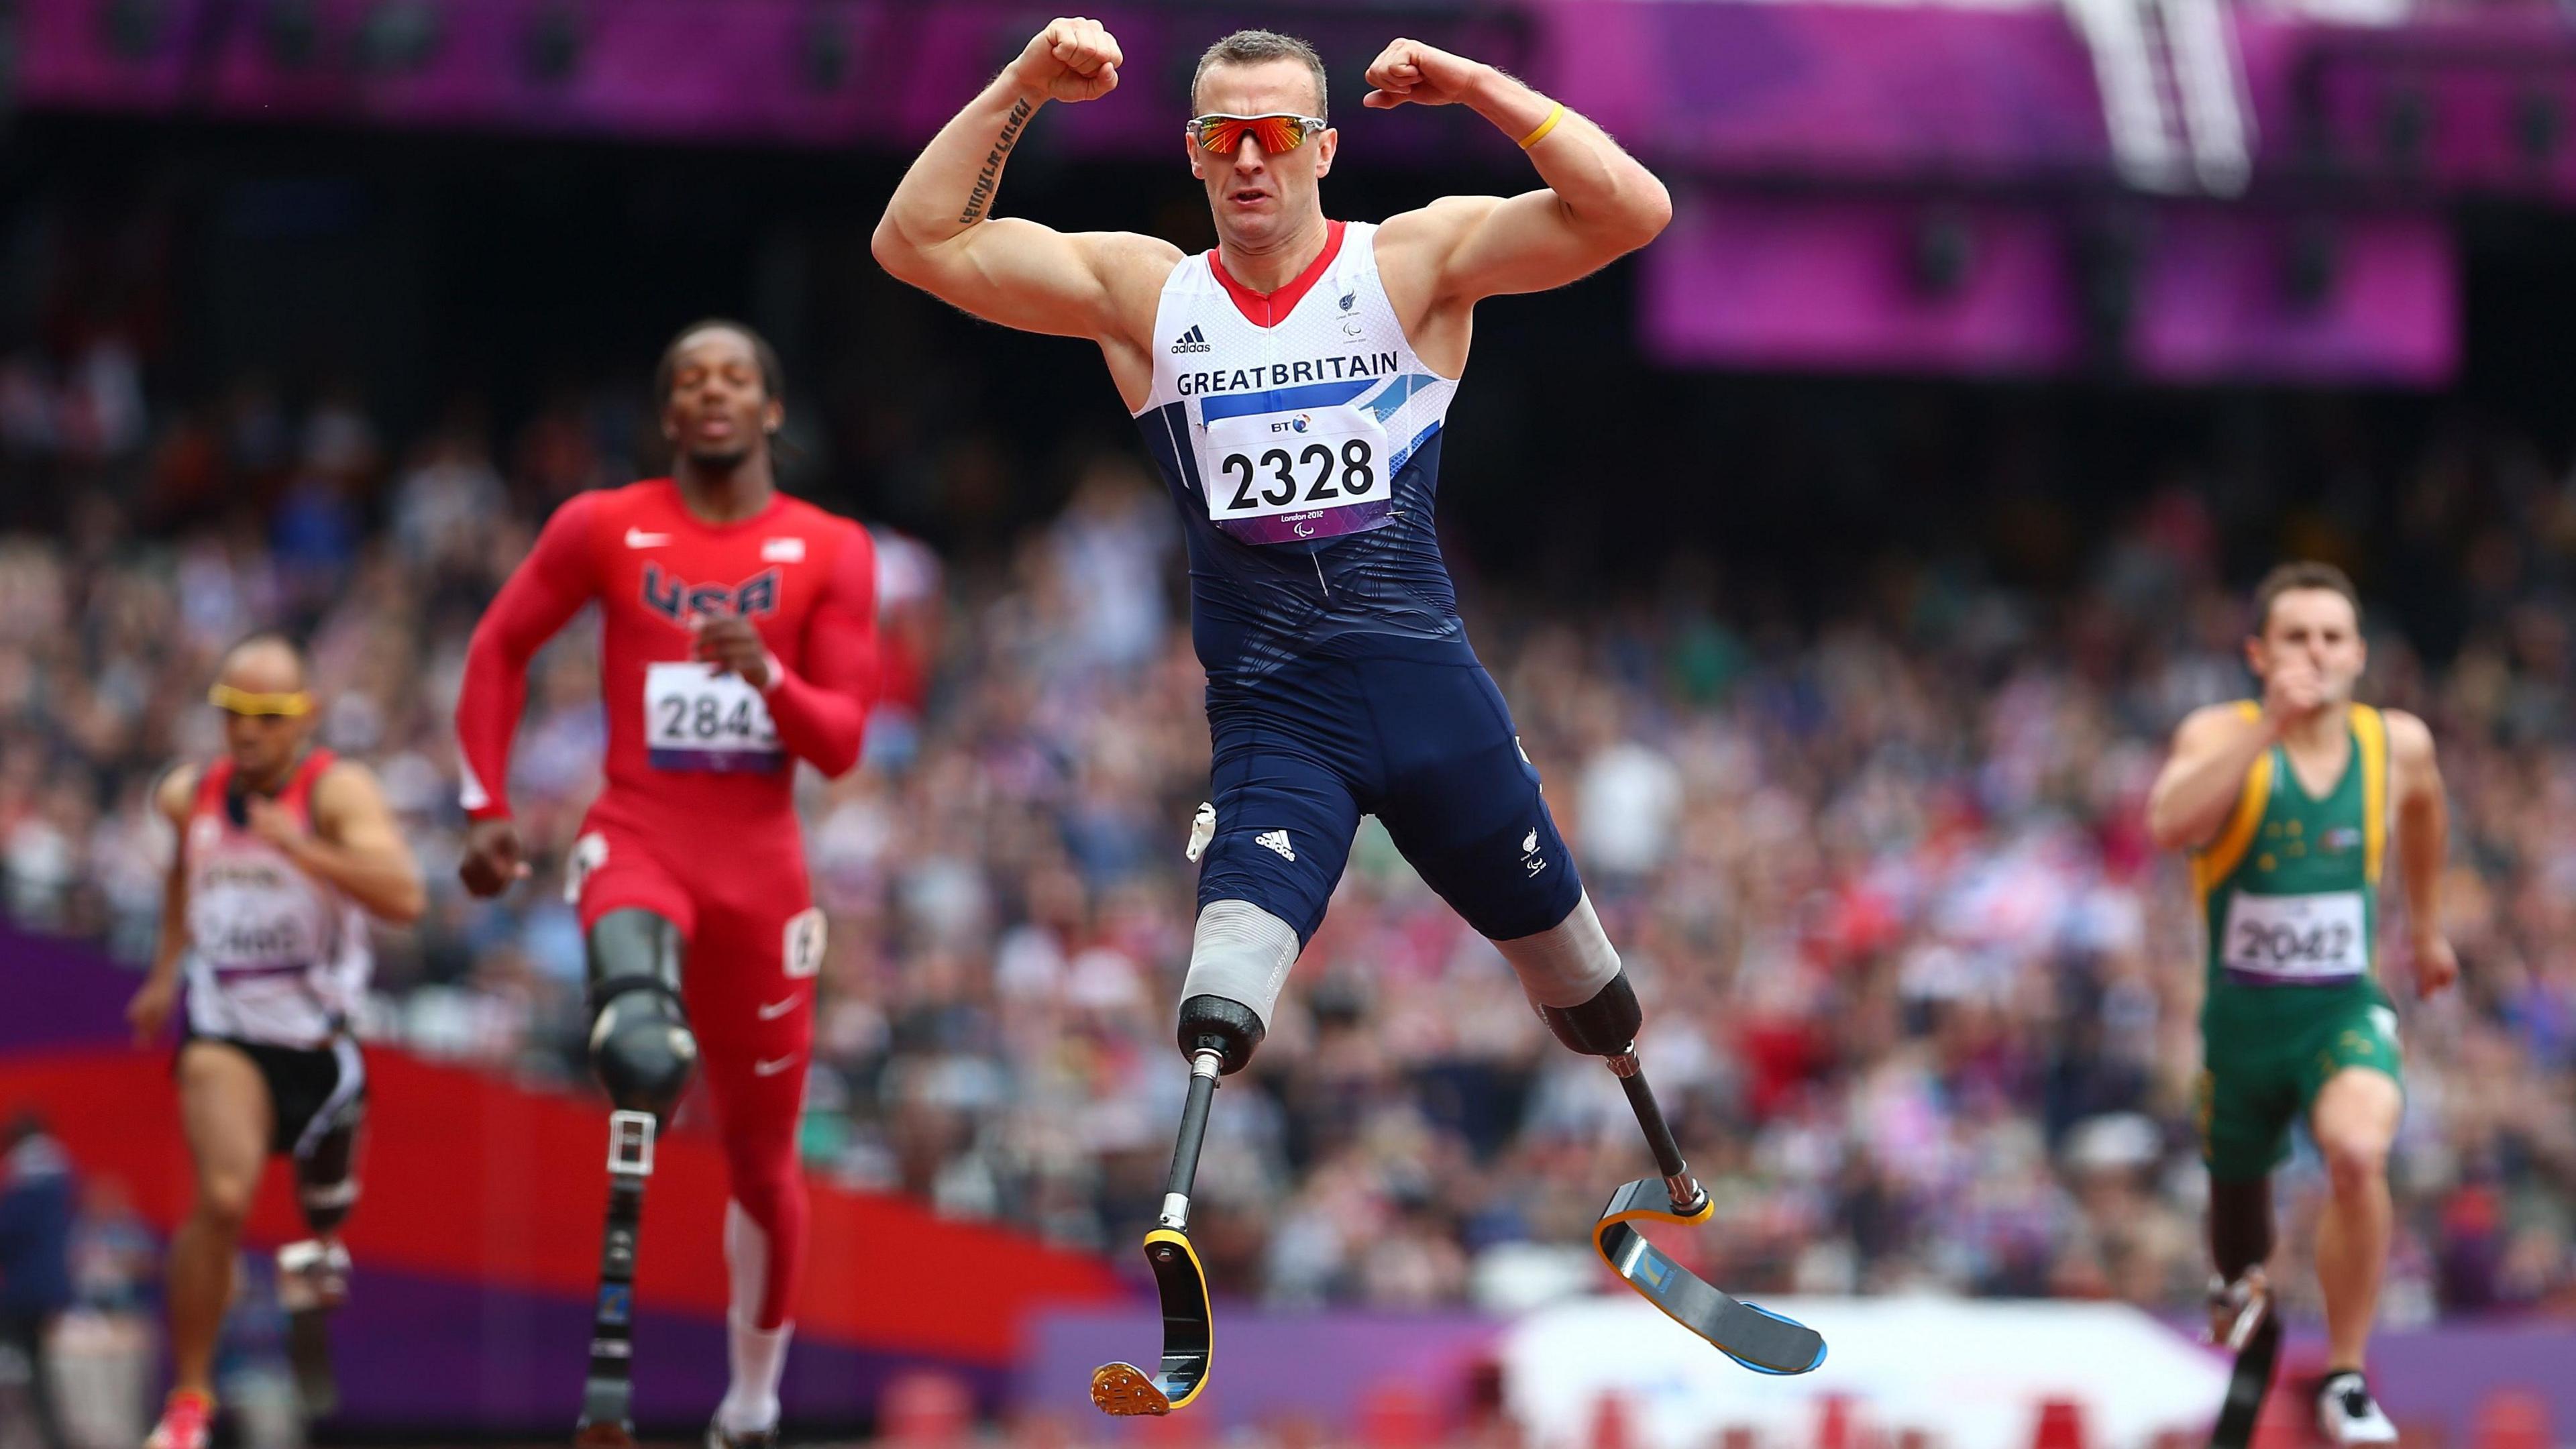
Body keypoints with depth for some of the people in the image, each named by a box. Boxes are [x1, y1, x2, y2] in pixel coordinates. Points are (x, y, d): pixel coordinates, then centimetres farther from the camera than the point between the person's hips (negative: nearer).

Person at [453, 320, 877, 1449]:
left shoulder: (830, 553, 3)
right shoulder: (604, 529, 2)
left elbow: (843, 744, -2)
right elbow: (498, 649, 13)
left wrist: (768, 678, -22)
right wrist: (486, 809, 7)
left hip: (759, 861, 0)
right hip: (638, 835, 0)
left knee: (763, 1156, 8)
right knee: (631, 945, -40)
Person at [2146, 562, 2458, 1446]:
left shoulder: (2398, 743, -5)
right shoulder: (2221, 735, -14)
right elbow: (2169, 825, -35)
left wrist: (2426, 927, 30)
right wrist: (2271, 726, -41)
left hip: (2347, 1013, 0)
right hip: (2242, 1016, 0)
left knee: (2359, 1153, -30)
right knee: (2237, 1183, 20)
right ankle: (2241, 1283, 61)